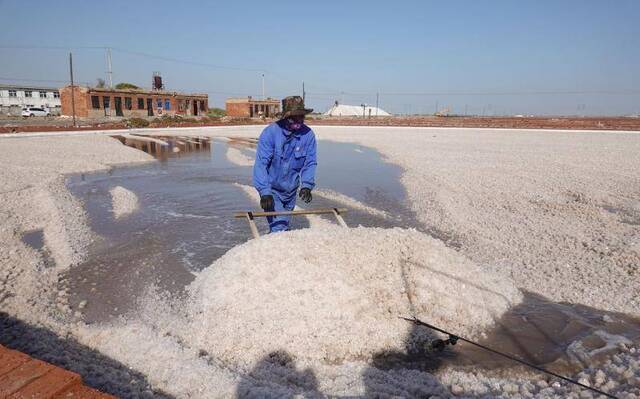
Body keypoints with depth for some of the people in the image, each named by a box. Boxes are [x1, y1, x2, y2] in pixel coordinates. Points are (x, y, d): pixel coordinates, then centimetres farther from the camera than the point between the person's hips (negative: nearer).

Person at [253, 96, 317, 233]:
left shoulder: (308, 134, -11)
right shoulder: (270, 133, -22)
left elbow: (310, 163, -6)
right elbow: (260, 164, -24)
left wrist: (307, 185, -21)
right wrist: (265, 192, -32)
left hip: (291, 191, 5)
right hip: (272, 189, -4)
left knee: (285, 226, 22)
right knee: (278, 229, -14)